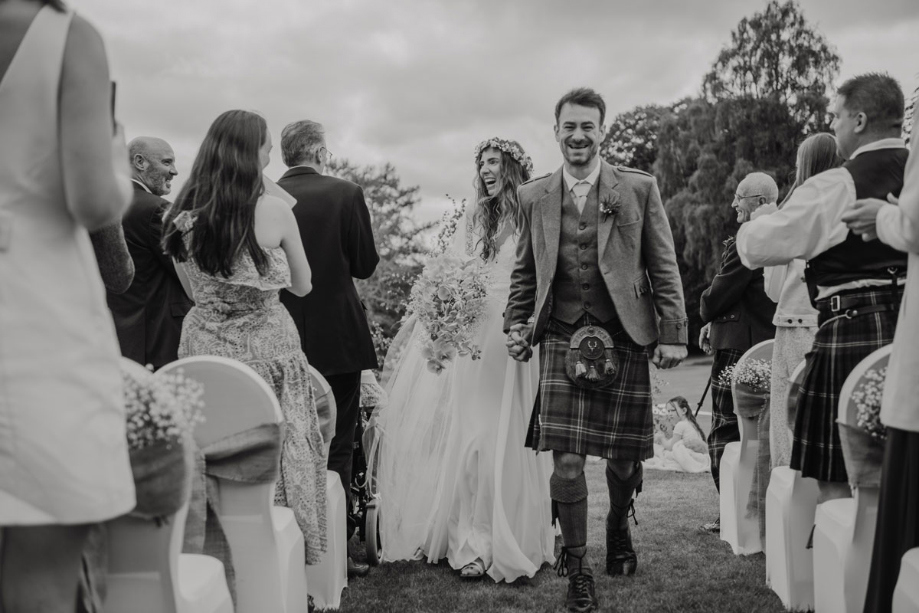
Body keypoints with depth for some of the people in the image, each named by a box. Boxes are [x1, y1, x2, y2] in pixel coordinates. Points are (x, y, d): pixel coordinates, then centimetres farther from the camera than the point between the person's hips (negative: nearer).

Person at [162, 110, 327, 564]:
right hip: (266, 351, -4)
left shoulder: (179, 216, -1)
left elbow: (193, 289, 13)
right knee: (277, 457, 8)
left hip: (203, 349, 4)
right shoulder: (273, 210, -12)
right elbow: (302, 286, 1)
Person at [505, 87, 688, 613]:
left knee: (625, 458, 8)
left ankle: (619, 526, 40)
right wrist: (517, 323, 6)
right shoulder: (534, 196, 10)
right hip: (561, 339, 1)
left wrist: (673, 332, -2)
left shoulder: (640, 188, 4)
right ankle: (577, 567, 13)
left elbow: (664, 267, 4)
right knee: (566, 460, -6)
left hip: (625, 339, 0)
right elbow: (525, 271, 17)